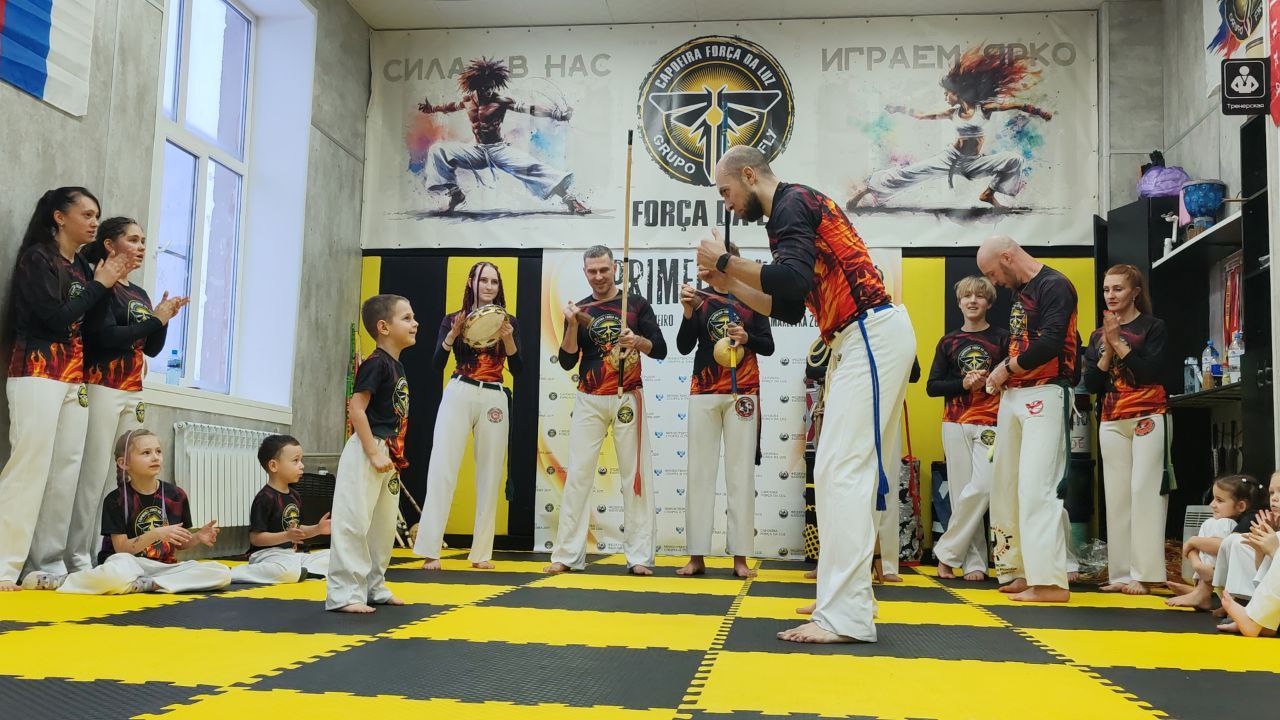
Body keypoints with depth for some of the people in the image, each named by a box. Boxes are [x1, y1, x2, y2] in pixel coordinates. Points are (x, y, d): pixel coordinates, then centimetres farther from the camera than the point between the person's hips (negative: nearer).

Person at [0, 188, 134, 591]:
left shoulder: (83, 269, 18)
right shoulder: (37, 258, -3)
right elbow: (56, 318, -14)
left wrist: (109, 282, 2)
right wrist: (99, 284, -5)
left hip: (75, 379, 7)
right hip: (38, 372, -7)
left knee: (66, 470, 1)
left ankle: (49, 564, 4)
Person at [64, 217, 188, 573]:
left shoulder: (140, 295, 17)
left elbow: (153, 348, 17)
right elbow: (105, 336, -16)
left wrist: (164, 318, 0)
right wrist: (155, 319, -9)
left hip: (133, 393, 7)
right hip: (102, 388, -7)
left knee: (122, 476, 5)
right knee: (94, 474, -9)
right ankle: (77, 557, -5)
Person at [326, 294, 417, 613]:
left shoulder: (397, 366, 13)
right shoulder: (376, 363, -13)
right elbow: (356, 409, -18)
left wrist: (395, 455, 14)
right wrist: (374, 454, -20)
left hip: (388, 456, 10)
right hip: (367, 451, -10)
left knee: (385, 525, 15)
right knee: (354, 523, -6)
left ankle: (374, 588, 27)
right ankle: (344, 594, 0)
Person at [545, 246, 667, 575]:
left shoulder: (636, 304, 4)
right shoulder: (580, 310, 7)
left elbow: (660, 350, 1)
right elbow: (567, 362, 1)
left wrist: (637, 341, -19)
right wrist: (572, 325, -13)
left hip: (628, 398, -1)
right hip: (589, 401, 1)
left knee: (636, 474, -2)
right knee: (578, 475, -1)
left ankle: (639, 556, 2)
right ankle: (568, 555, 3)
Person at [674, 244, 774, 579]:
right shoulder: (699, 300, 7)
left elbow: (768, 346, 7)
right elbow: (683, 347, 0)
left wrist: (747, 338, -12)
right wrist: (688, 312, -14)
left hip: (742, 394, -1)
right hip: (703, 395, 1)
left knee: (741, 473, -2)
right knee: (700, 472, 0)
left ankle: (740, 557, -1)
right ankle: (697, 556, 2)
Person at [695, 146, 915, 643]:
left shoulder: (793, 203, -8)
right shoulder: (792, 210, 22)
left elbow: (793, 280, -26)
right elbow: (788, 308, 23)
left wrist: (725, 260, -13)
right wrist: (729, 284, 15)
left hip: (873, 336, -11)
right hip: (863, 341, 11)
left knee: (843, 471, -14)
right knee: (846, 470, 13)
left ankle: (845, 616, -14)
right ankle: (849, 598, 21)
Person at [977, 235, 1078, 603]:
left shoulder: (1055, 286, -9)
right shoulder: (1020, 292, 18)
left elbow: (1049, 344, -20)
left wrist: (1005, 369, -8)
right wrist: (1002, 374, 3)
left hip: (1043, 395, -9)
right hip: (1013, 397, 9)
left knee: (1036, 486, -14)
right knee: (1006, 485, 9)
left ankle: (1050, 581, -12)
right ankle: (1021, 571, 18)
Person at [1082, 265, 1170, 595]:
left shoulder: (1152, 326, 1)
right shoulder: (1098, 336, 13)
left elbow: (1150, 371, -11)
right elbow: (1092, 384, 5)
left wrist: (1118, 343, -12)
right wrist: (1107, 349, -6)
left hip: (1148, 418, -5)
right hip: (1112, 424, 5)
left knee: (1144, 492, -11)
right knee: (1117, 496, 2)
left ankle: (1144, 574, -11)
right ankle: (1121, 574, 4)